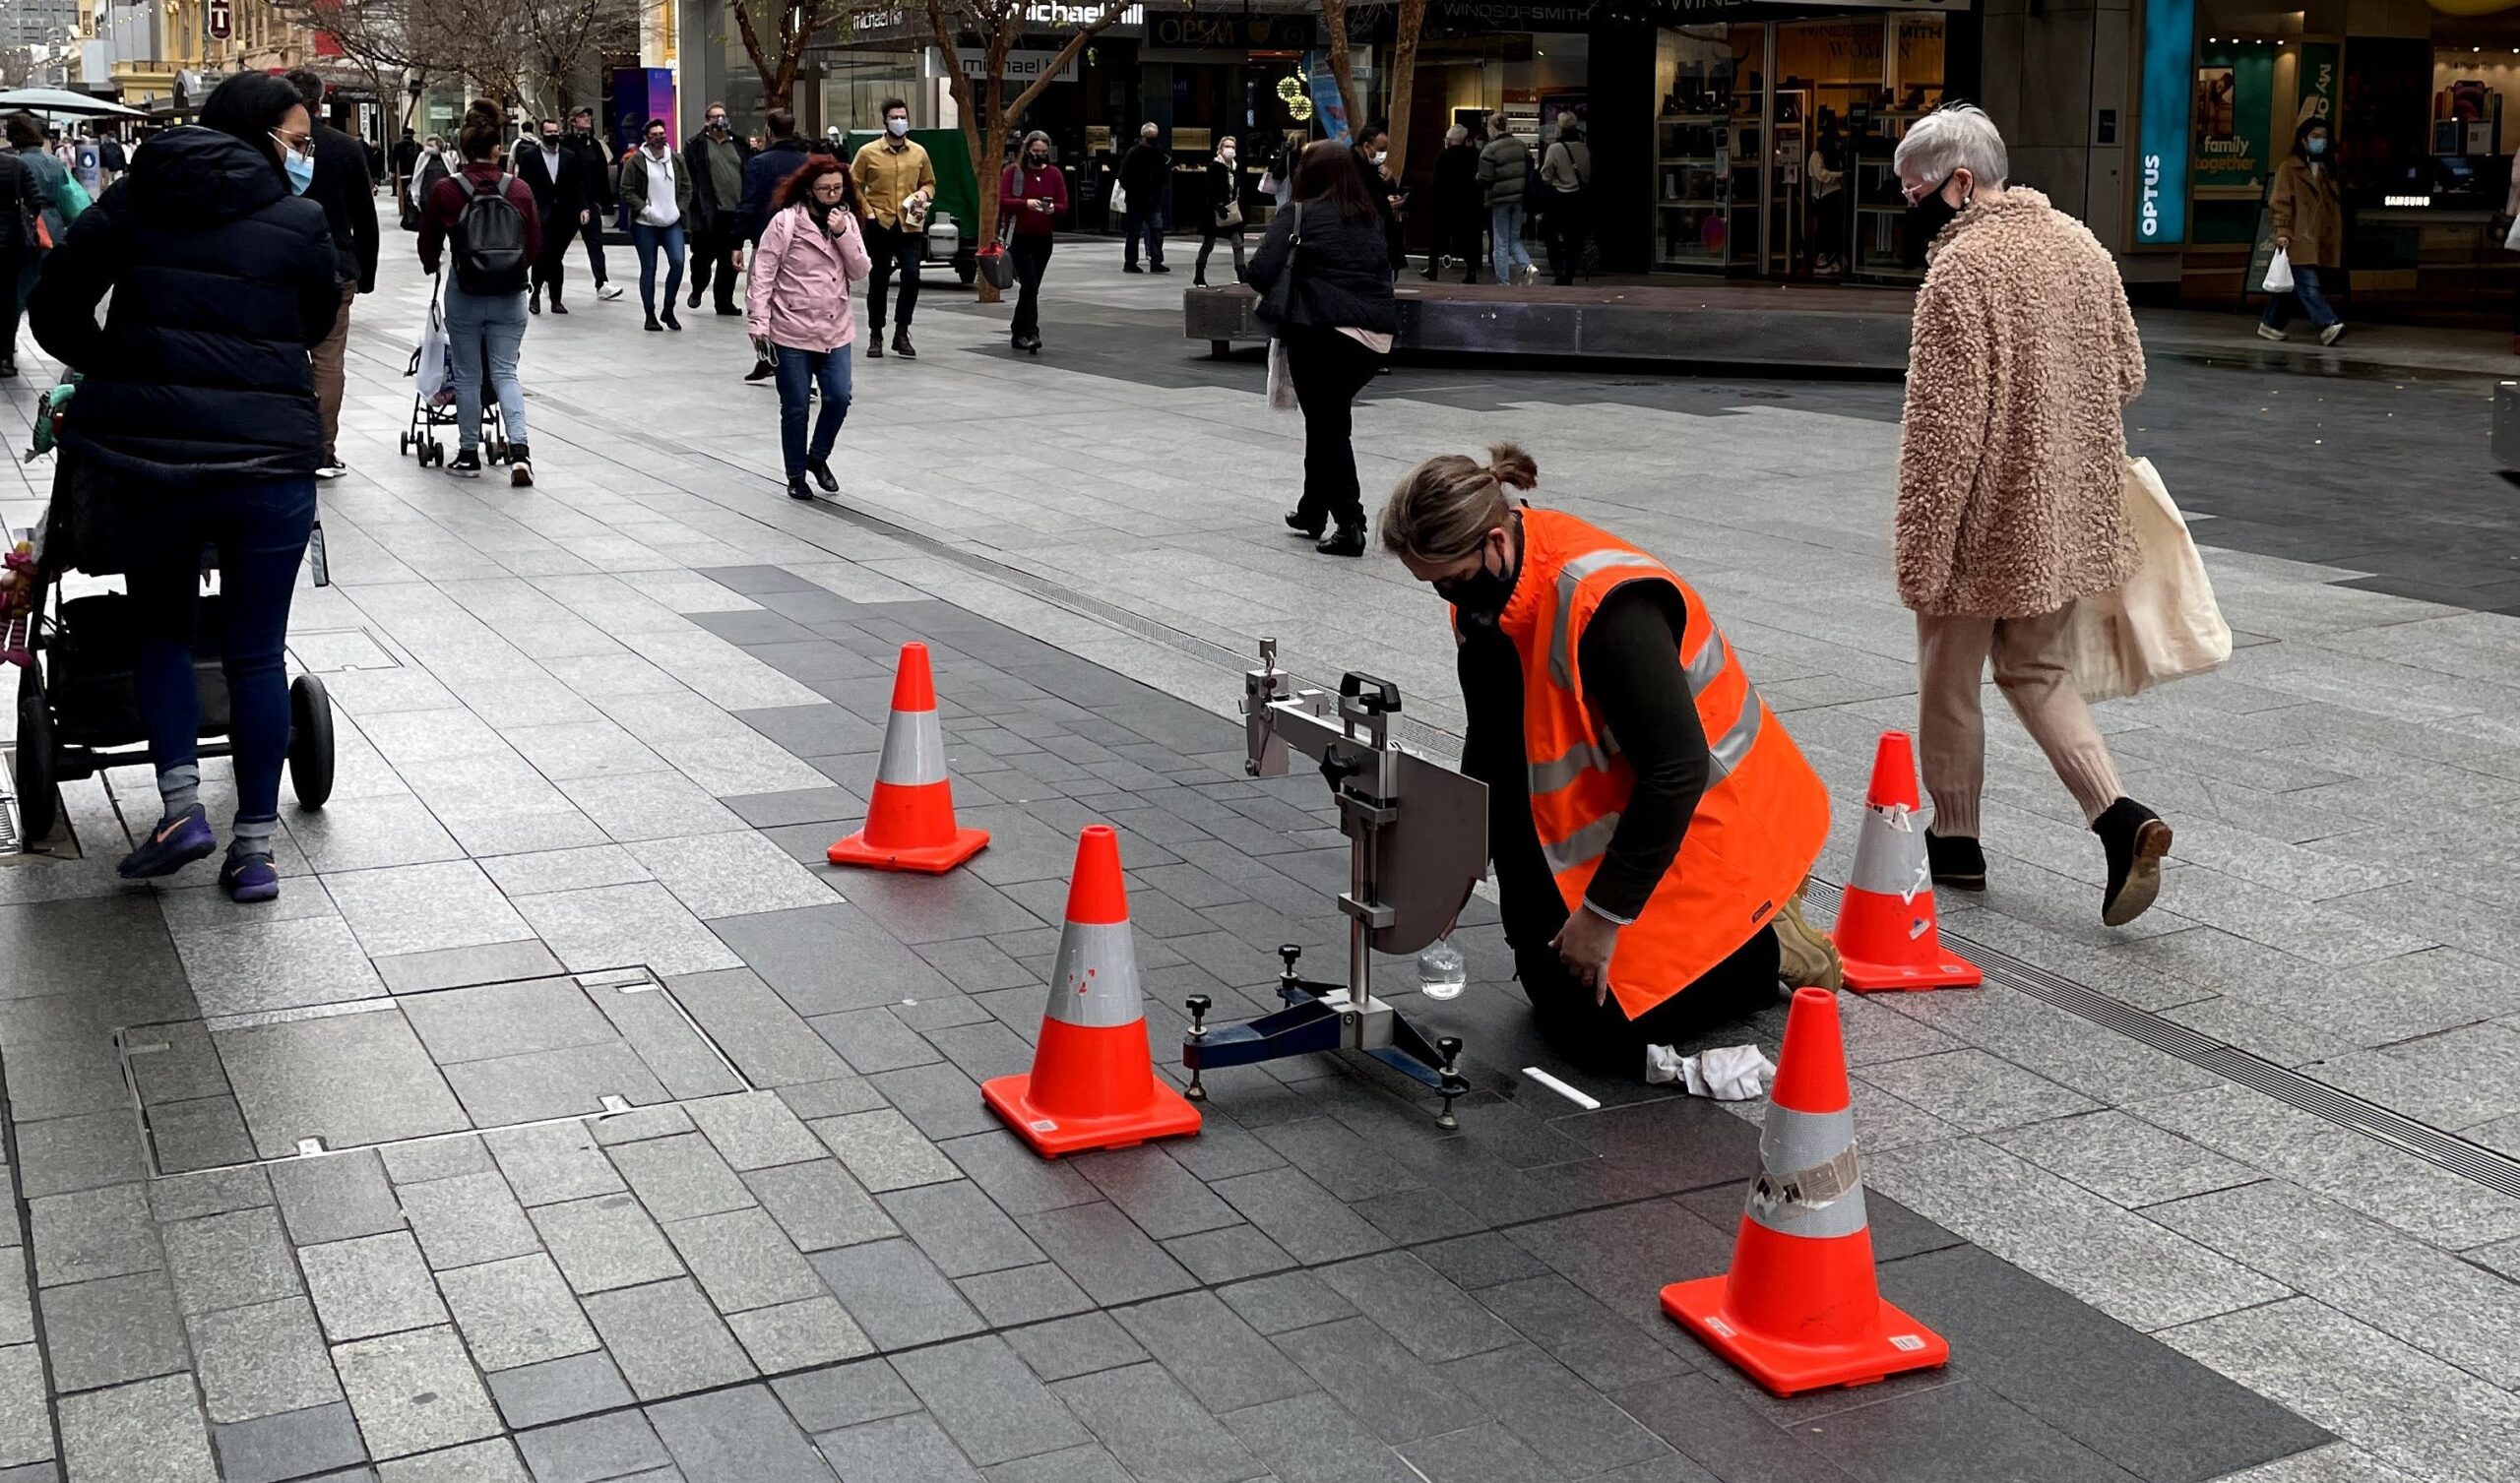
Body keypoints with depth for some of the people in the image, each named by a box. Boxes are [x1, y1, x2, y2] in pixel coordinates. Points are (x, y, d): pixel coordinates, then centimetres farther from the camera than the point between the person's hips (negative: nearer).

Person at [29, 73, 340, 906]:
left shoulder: (134, 201, 5)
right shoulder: (300, 223, -2)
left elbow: (53, 312, 6)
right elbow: (318, 325, 10)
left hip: (146, 454, 2)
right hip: (269, 459, -2)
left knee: (161, 627, 21)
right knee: (255, 652, 8)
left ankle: (180, 805, 5)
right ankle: (255, 846, 10)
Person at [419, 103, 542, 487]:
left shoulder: (445, 191, -8)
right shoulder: (520, 190, -6)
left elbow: (428, 245, 4)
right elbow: (535, 248, 1)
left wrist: (434, 269, 26)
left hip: (464, 294, -1)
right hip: (510, 296, 1)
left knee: (467, 375, 11)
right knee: (505, 371, 7)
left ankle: (469, 455, 18)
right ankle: (518, 448, -10)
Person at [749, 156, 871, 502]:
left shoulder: (847, 221, 7)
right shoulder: (785, 221, -9)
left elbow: (860, 271, 0)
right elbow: (762, 273, -9)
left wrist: (843, 234, -13)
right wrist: (758, 322, -13)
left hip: (835, 330, 4)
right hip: (792, 331, -4)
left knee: (839, 398, -4)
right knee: (795, 407, 3)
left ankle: (817, 457, 22)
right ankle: (796, 475, 19)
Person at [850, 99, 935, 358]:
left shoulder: (919, 152, 8)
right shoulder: (868, 152, 0)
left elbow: (929, 182, 19)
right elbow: (853, 186, 4)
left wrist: (924, 194, -2)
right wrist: (867, 211, -6)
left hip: (910, 225, 2)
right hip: (880, 225, -2)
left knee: (912, 276, -8)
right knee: (879, 281, 5)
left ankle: (901, 333, 7)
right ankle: (875, 336, 18)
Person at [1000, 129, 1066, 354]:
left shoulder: (1055, 174, 8)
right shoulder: (1013, 171, 0)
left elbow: (1064, 206, 4)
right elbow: (1003, 201, -10)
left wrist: (1053, 208, -19)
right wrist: (1026, 203, -27)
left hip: (1043, 239, 4)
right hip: (1019, 238, -4)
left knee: (1031, 287, 9)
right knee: (1030, 284, -17)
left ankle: (1019, 333, 20)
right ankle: (1030, 333, -18)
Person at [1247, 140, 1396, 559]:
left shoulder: (1300, 214, -1)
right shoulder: (1371, 218, 15)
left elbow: (1262, 269, -10)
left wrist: (1265, 293, 9)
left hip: (1325, 332, -6)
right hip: (1377, 335, 6)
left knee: (1327, 424, 3)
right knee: (1329, 418, 20)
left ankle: (1350, 524, -5)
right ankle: (1312, 512, 29)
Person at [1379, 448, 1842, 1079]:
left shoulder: (1602, 602, -33)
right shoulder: (1484, 589, -5)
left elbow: (1678, 771, -31)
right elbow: (1489, 752, 8)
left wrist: (1605, 912, -25)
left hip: (1709, 815, -9)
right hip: (1617, 809, 9)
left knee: (1600, 1030, -11)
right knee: (1552, 996, 12)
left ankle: (1770, 949, 10)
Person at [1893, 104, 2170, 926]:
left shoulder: (1960, 270, -20)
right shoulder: (2079, 243, 6)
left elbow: (1942, 426, -22)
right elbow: (2128, 373, 13)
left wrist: (1919, 551, -18)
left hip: (1986, 522, -7)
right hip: (2072, 518, 8)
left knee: (1949, 684, 12)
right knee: (2036, 670, 20)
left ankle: (1954, 843, 26)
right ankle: (2120, 818, 3)